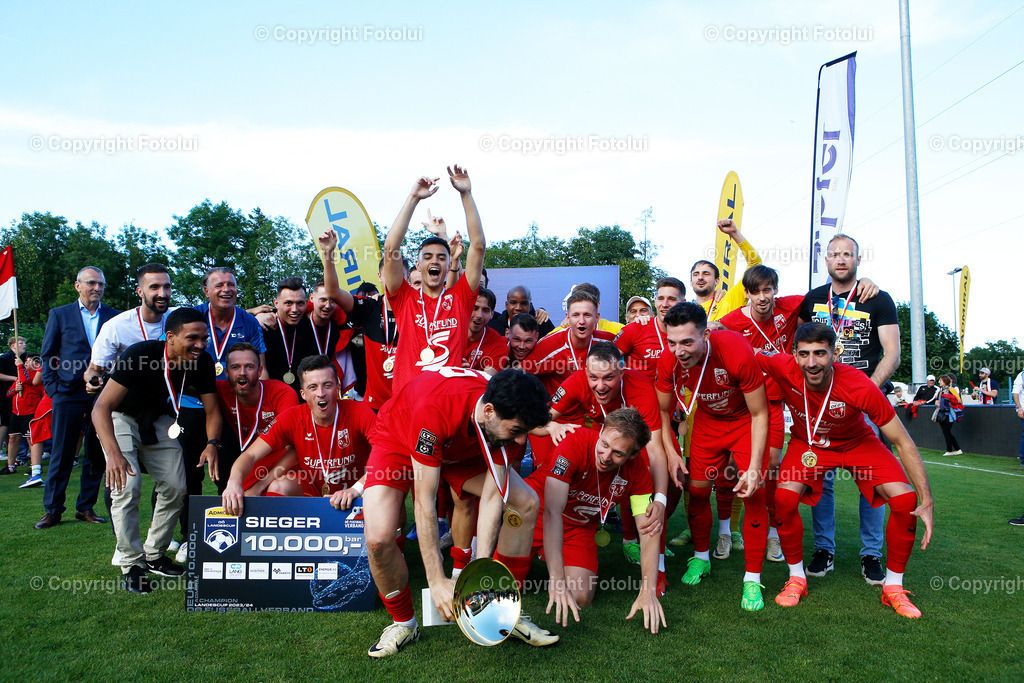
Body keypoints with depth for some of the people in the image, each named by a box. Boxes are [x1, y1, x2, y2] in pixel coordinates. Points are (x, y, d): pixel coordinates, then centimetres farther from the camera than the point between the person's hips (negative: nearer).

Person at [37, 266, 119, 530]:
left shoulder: (115, 317, 7)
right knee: (61, 454, 3)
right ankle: (52, 510, 14)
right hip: (69, 394, -1)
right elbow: (47, 356, 9)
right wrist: (53, 388, 0)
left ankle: (85, 507, 19)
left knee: (97, 454, 6)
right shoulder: (59, 315, 7)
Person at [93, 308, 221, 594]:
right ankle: (132, 565, -5)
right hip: (121, 418, -5)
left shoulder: (202, 362, -19)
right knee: (127, 486, -20)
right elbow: (101, 407, -35)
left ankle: (155, 555, 17)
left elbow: (211, 409, -10)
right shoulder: (140, 354, -34)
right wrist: (113, 452, -49)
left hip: (158, 420, 5)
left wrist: (212, 443, -30)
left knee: (176, 487, -2)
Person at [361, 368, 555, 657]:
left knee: (526, 503, -10)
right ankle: (403, 623, 2)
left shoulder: (504, 416, -26)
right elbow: (424, 501, -38)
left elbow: (492, 496, -22)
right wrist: (437, 582, -37)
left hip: (459, 449, 5)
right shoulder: (434, 408, -43)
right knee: (378, 538, -27)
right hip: (399, 443, -4)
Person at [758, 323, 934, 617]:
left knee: (906, 499, -18)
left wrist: (927, 502, -26)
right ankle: (797, 578, 1)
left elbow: (902, 442, -26)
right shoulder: (784, 368, -32)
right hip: (807, 442, 1)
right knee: (784, 497, -24)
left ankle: (893, 586, 5)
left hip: (857, 443, 0)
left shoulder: (860, 387, -36)